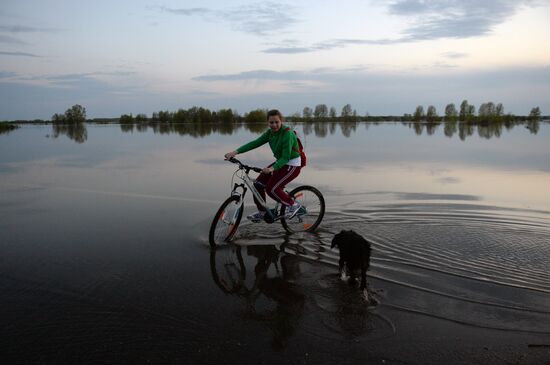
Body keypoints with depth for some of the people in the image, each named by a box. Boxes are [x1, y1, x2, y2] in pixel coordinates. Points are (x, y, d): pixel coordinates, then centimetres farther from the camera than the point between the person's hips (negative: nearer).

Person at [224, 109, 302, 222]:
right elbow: (255, 143, -7)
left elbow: (286, 157, -27)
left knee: (271, 188, -20)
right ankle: (262, 212, 14)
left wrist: (272, 168, -42)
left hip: (292, 165, -8)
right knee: (258, 184, -2)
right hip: (280, 162, 8)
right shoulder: (270, 132, 0)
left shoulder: (287, 134, -23)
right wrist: (235, 152, -17)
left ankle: (293, 204, 0)